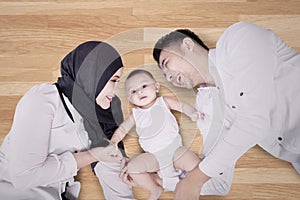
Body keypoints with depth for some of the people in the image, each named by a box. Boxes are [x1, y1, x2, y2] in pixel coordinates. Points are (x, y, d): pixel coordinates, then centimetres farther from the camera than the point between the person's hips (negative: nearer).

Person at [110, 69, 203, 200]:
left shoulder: (164, 102, 4)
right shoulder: (135, 115, 8)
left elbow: (182, 105, 3)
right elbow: (122, 129, 14)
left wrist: (193, 113, -17)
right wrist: (113, 142, -2)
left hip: (175, 149, -2)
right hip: (154, 156, 2)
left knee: (196, 166, -21)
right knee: (132, 167, -16)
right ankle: (155, 189, 2)